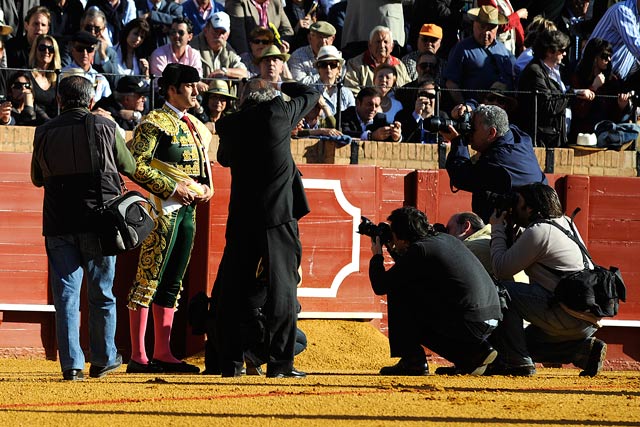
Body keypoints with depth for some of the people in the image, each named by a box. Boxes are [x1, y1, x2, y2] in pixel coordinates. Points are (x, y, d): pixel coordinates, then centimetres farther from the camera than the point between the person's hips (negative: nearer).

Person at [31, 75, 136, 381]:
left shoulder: (44, 133, 2)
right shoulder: (106, 128, -2)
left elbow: (37, 178, 16)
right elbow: (130, 167, 14)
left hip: (58, 226, 1)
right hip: (99, 223, -1)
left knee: (66, 295, 2)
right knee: (102, 294, 11)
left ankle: (71, 364, -4)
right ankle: (103, 359, 19)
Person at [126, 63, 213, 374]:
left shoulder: (196, 127, 19)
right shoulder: (154, 124, -7)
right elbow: (137, 166, -15)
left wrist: (206, 186, 8)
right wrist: (172, 188, -18)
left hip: (188, 209, 9)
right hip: (163, 209, -9)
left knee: (172, 284, 11)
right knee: (148, 280, -8)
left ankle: (163, 353, 15)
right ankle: (138, 357, -9)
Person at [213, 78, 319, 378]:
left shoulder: (229, 125, 3)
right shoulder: (279, 114, -5)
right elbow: (310, 94, 12)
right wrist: (280, 86, 26)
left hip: (241, 220, 2)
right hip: (279, 217, -2)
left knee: (232, 293, 8)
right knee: (282, 289, 4)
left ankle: (231, 362, 6)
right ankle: (279, 363, 1)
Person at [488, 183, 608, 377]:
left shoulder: (538, 232, -11)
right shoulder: (564, 223, 18)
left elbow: (501, 270, -8)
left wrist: (497, 230, 3)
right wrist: (508, 230, 22)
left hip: (571, 315, -10)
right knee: (527, 341, 23)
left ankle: (516, 361, -10)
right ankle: (585, 349, 9)